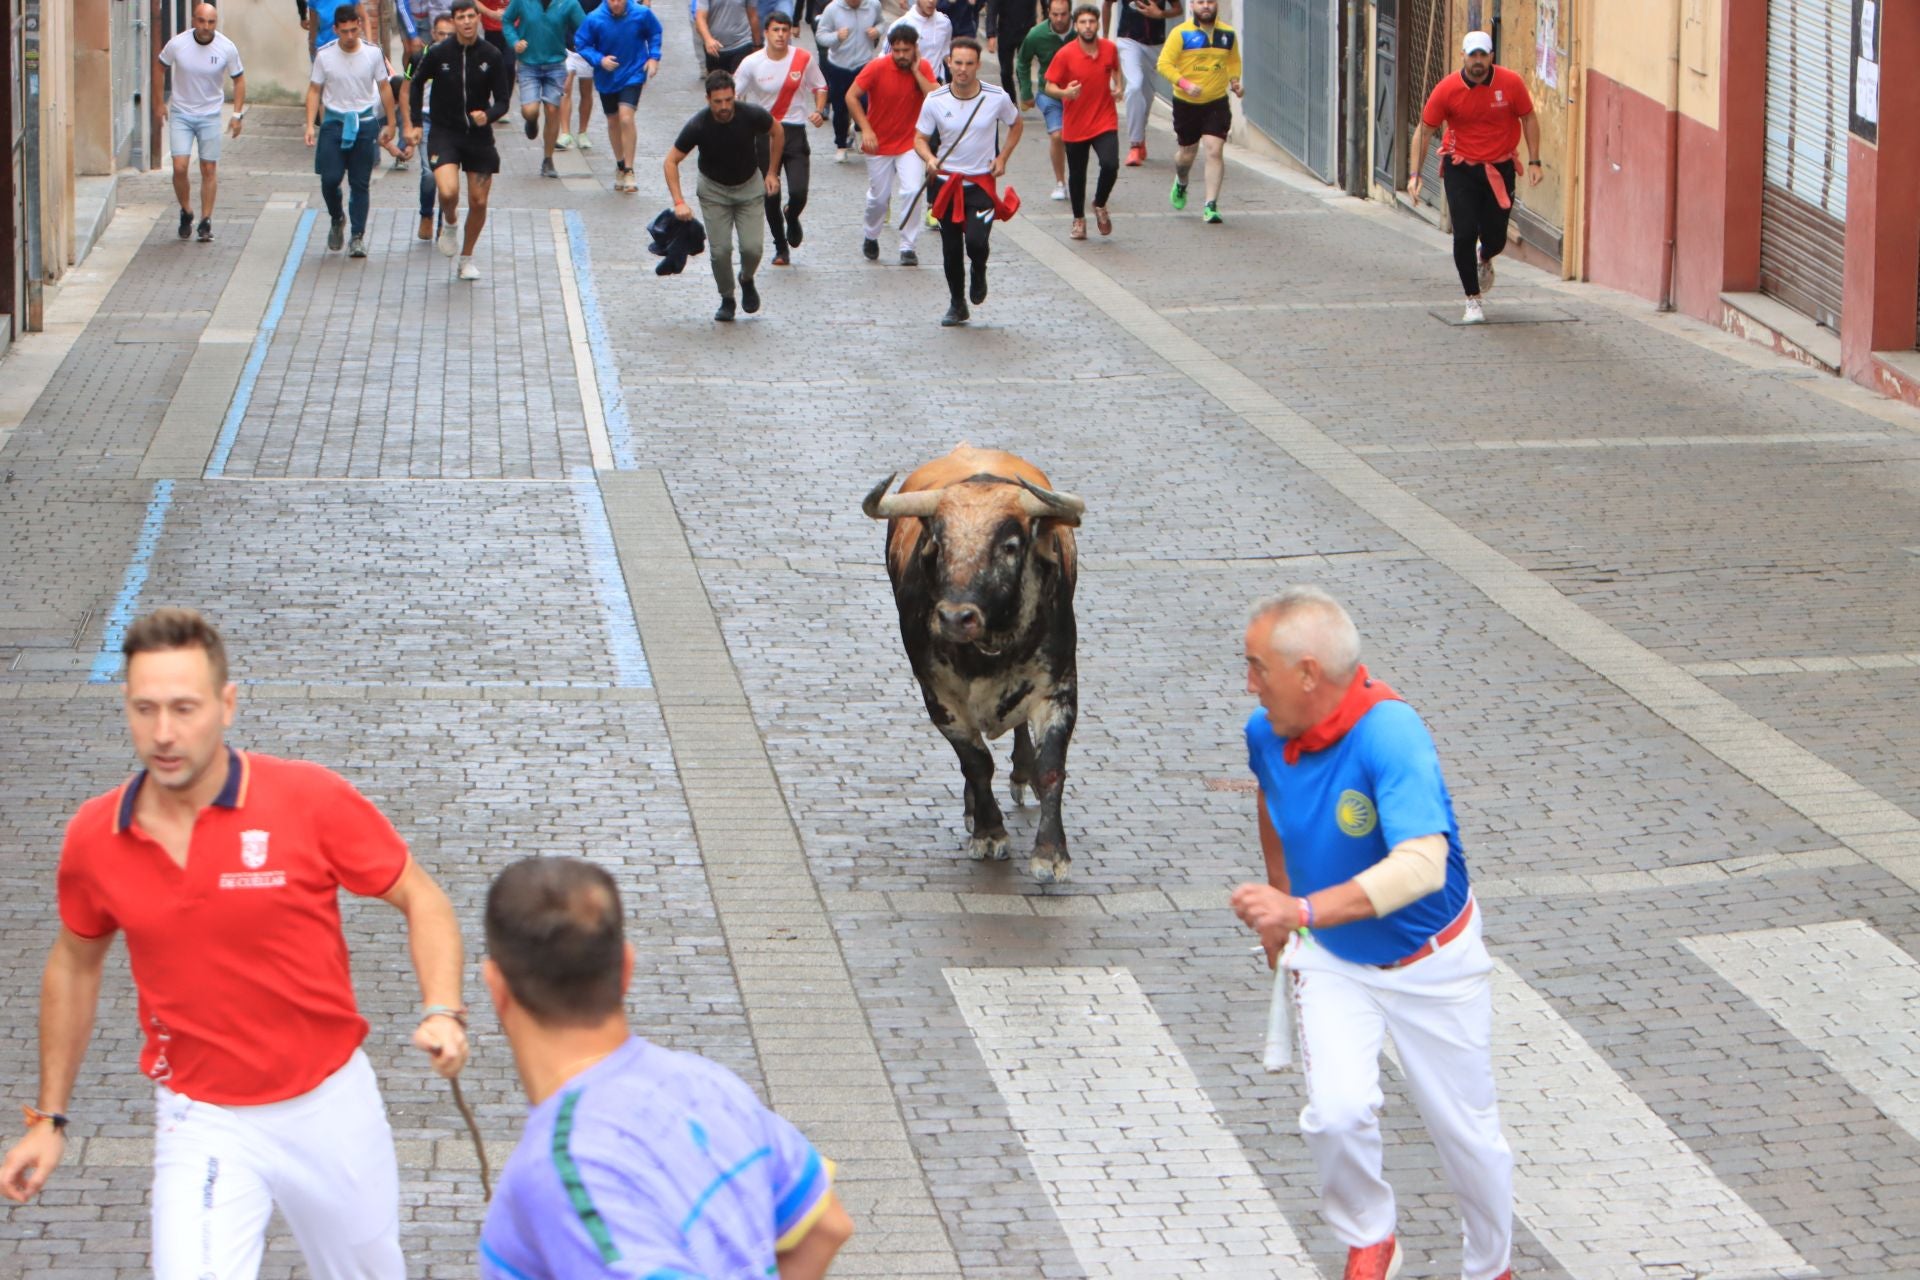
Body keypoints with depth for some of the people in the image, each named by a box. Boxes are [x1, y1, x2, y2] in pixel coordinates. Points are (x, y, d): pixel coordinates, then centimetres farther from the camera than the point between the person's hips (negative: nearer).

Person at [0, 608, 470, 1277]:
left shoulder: (313, 799, -15)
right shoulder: (93, 838, -6)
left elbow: (421, 898, -4)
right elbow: (75, 962, 11)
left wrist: (441, 1014, -21)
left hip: (331, 1103, 0)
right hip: (201, 1122, 0)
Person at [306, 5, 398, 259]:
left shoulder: (373, 54, -2)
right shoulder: (324, 56, -4)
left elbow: (384, 88, 8)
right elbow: (314, 91, 1)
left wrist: (389, 124, 10)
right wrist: (310, 125, -8)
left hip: (364, 122, 0)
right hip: (334, 121, 0)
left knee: (360, 183, 2)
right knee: (330, 178, -8)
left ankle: (358, 237, 7)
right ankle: (336, 218, 21)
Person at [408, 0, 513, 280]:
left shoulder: (492, 56, -6)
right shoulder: (438, 54, -8)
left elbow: (502, 101, -1)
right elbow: (417, 84, 11)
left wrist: (488, 115, -23)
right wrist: (416, 123, 7)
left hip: (480, 136, 2)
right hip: (445, 134, -2)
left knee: (479, 203, 4)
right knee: (448, 192, -23)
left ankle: (467, 259, 26)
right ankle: (449, 223, 13)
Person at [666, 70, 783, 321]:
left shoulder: (752, 116, -23)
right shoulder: (698, 126, -25)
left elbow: (777, 132, 0)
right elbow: (671, 161, -15)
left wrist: (772, 173, 1)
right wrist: (679, 202, -24)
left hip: (749, 187, 1)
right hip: (714, 190, -1)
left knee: (752, 248, -11)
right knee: (720, 251, -9)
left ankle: (747, 280, 23)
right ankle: (727, 299, 16)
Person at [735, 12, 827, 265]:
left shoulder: (804, 59, -4)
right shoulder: (752, 63, -7)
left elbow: (820, 86, 11)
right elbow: (733, 95, 0)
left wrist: (820, 111, -6)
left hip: (794, 132, 0)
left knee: (798, 192, -14)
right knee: (770, 196, 1)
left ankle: (792, 217, 23)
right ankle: (781, 248, 21)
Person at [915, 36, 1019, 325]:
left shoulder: (998, 98, -7)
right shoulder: (934, 101, -7)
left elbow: (1017, 125, 11)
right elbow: (920, 138, 1)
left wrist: (1002, 158, 0)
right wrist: (929, 159, -21)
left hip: (982, 182, -2)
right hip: (946, 182, 2)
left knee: (976, 241, -19)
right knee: (951, 248, 7)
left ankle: (979, 274, 17)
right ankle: (957, 304, 26)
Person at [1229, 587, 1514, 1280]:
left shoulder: (1390, 735, -33)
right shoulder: (1265, 733, -13)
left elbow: (1421, 865, -46)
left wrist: (1302, 910, -55)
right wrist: (1277, 899, 17)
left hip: (1429, 960, -4)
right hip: (1331, 960, 4)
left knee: (1465, 1129, 9)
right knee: (1337, 1112, -17)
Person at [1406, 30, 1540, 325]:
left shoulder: (1511, 83, -9)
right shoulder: (1446, 90, -12)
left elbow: (1529, 118, 5)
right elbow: (1424, 131, -4)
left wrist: (1534, 162, 0)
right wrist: (1415, 174, -10)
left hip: (1499, 168, 1)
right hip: (1461, 168, -1)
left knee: (1495, 238, 2)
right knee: (1464, 234, -9)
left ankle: (1484, 259, 42)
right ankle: (1473, 300, 8)